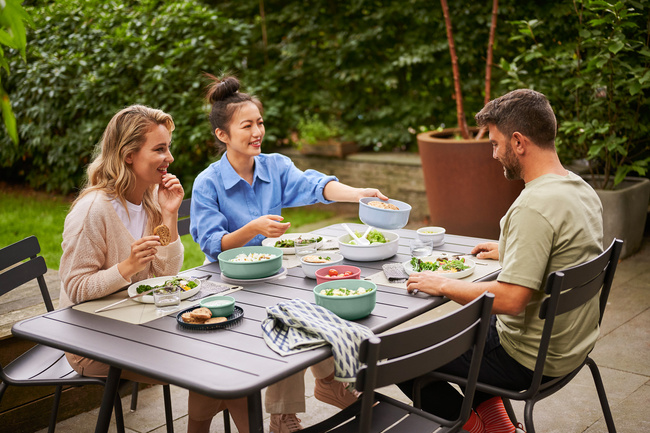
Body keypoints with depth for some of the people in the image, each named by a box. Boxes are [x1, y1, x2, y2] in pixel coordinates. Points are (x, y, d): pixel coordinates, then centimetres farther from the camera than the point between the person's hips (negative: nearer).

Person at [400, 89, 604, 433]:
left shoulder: (535, 207, -28)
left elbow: (510, 299, -31)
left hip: (529, 361, -9)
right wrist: (508, 252, 20)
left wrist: (442, 285, -18)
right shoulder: (583, 190, 2)